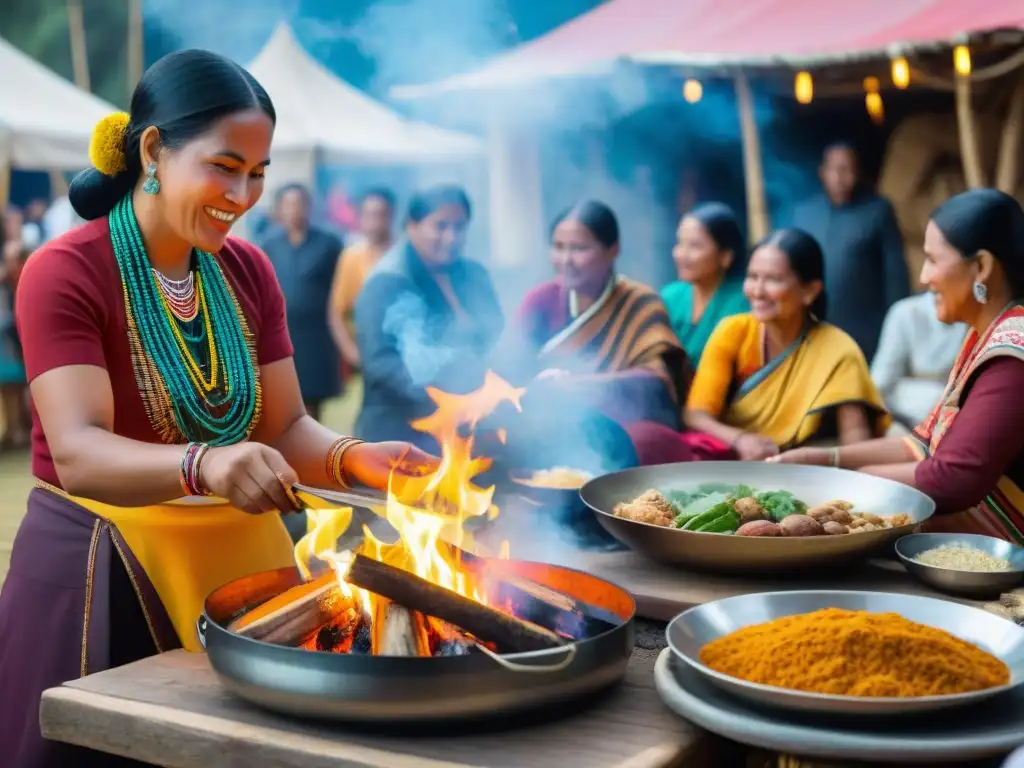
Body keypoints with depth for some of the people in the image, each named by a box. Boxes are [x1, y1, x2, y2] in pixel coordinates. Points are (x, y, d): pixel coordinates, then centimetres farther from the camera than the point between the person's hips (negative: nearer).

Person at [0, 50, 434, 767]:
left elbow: (285, 429, 4)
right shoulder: (64, 273, -13)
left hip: (242, 560, 5)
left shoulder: (249, 271, 5)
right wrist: (202, 466, -42)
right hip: (105, 573, -5)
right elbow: (77, 454, -24)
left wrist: (352, 458, -17)